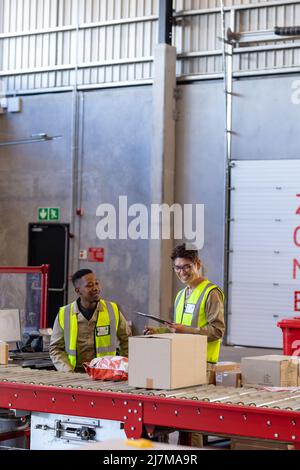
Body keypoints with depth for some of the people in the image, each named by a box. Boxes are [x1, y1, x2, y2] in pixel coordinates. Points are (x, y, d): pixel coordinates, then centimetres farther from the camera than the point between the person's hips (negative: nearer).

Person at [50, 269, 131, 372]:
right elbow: (55, 348, 8)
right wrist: (69, 372, -5)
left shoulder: (113, 310, 5)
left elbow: (126, 341, 16)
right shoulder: (64, 314, 4)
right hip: (75, 374, 1)